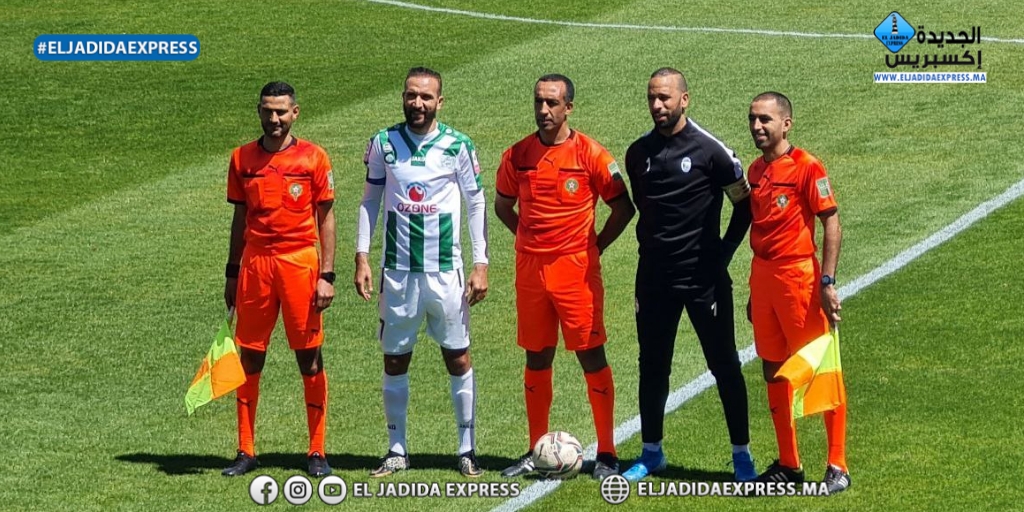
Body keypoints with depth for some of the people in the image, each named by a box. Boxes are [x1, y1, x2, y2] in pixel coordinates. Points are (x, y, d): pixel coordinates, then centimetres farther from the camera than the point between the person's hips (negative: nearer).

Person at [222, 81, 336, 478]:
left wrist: (327, 276, -6)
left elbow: (326, 219, 1)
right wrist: (232, 274, 12)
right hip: (255, 264, 3)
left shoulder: (313, 158, 0)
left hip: (300, 262, -3)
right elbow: (240, 219, 14)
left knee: (310, 358, 2)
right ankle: (246, 451, 11)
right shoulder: (243, 159, 8)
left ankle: (317, 452, 8)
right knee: (249, 357, 4)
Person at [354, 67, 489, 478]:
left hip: (446, 270, -2)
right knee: (394, 360, 5)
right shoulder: (383, 144, 2)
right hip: (398, 270, 2)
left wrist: (481, 264, -3)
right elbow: (370, 201, 10)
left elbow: (477, 204, 2)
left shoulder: (458, 146, -3)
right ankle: (397, 451, 14)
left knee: (458, 358, 1)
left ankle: (467, 450, 8)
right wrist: (362, 257, 2)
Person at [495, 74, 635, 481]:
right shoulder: (518, 156, 5)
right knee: (537, 358, 9)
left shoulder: (590, 154, -5)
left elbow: (623, 207, 2)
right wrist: (532, 239, 11)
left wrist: (594, 247, 0)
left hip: (577, 267, -4)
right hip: (530, 268, 4)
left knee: (591, 355, -3)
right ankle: (536, 451, 16)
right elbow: (503, 205, 20)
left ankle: (606, 453, 1)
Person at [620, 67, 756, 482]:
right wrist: (650, 245, 12)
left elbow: (745, 203, -1)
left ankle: (741, 454, 9)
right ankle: (652, 452, 20)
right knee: (652, 366, 9)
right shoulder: (638, 154, 6)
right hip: (654, 277, 4)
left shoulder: (709, 150, -8)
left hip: (704, 276, -4)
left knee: (724, 366, 1)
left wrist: (723, 251, -4)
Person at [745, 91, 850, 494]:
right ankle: (788, 465, 19)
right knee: (774, 370, 11)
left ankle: (838, 466, 2)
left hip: (798, 276, -7)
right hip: (763, 276, 7)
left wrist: (827, 282, -18)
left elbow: (832, 225, -11)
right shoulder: (755, 170, 11)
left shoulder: (807, 168, -10)